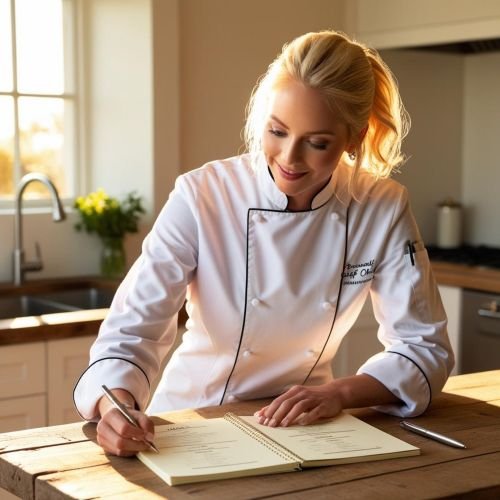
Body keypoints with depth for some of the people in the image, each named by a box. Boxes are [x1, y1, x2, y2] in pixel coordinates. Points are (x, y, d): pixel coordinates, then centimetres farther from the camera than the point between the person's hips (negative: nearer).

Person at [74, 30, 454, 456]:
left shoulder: (384, 210, -10)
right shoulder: (200, 197, -17)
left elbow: (424, 347, -5)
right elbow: (133, 329, -18)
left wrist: (341, 393, -22)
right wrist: (116, 406, -39)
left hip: (302, 424, 1)